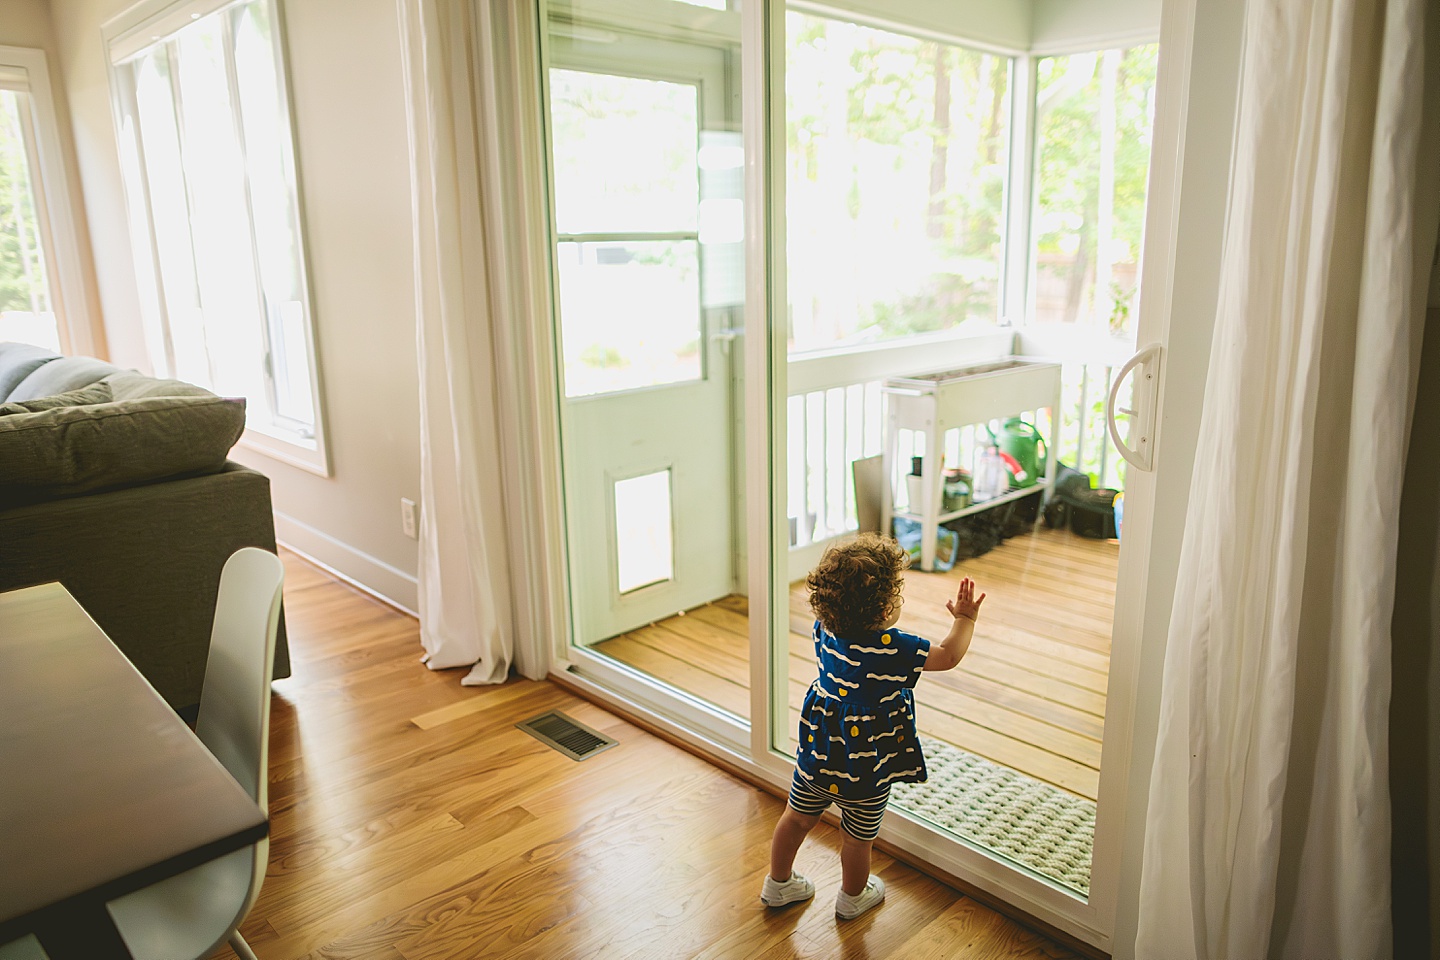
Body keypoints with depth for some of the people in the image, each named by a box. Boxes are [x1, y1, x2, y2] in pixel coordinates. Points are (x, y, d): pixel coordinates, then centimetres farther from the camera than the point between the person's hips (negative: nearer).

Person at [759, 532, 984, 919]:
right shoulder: (892, 648, -28)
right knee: (858, 838, 20)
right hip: (864, 770, -5)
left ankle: (778, 883, 44)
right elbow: (949, 656, -16)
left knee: (798, 818, 24)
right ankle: (853, 897, 44)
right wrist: (965, 618, -4)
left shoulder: (826, 628, -12)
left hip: (815, 755, 5)